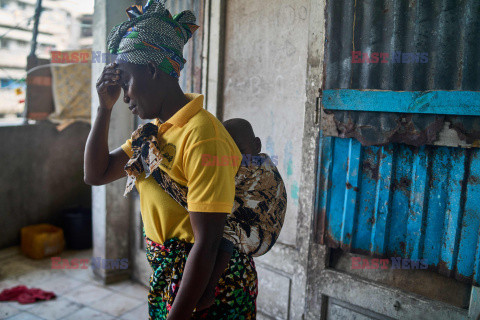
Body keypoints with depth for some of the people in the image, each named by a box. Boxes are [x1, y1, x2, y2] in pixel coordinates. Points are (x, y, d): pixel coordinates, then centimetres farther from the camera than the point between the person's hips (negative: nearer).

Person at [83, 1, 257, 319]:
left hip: (210, 287, -7)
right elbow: (96, 174, 9)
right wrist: (105, 107, -1)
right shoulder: (153, 131, 3)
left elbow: (206, 243, -26)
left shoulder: (202, 135, -26)